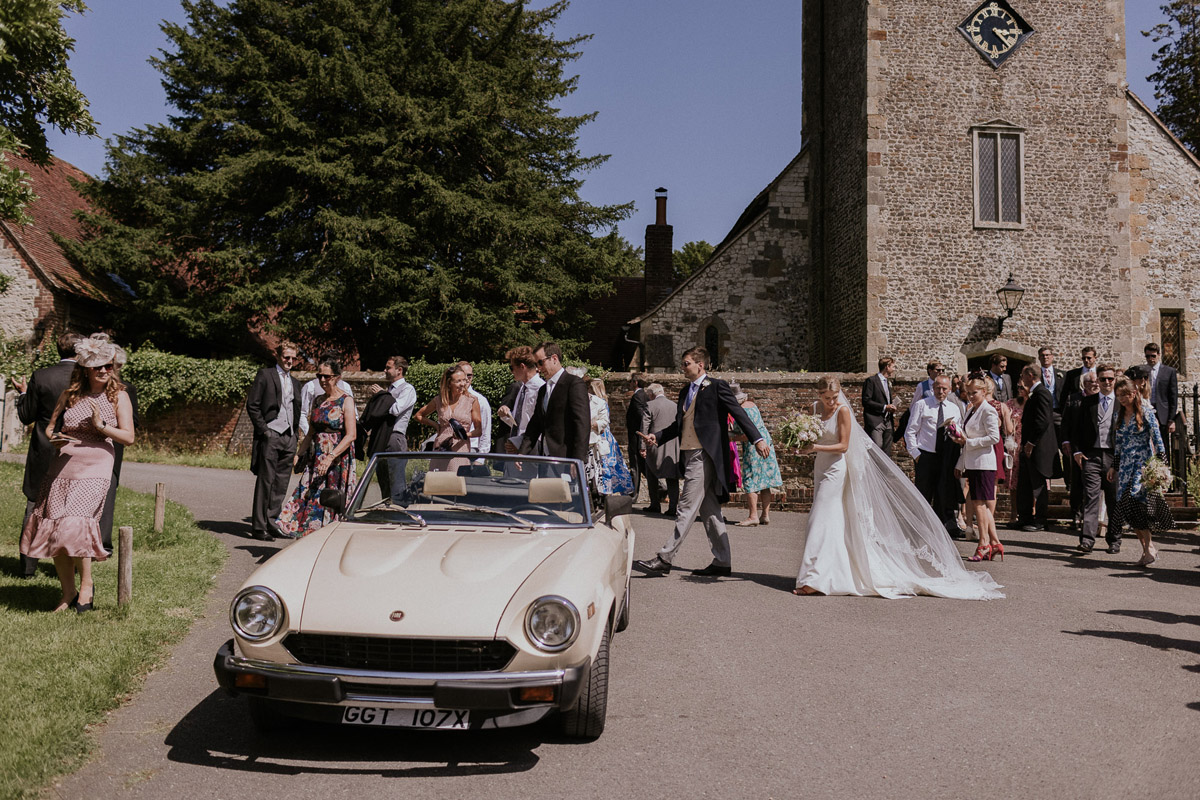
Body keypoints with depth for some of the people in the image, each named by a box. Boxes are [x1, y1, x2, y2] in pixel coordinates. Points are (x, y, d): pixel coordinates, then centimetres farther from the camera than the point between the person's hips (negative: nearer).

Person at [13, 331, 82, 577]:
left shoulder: (40, 377, -8)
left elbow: (26, 417, -2)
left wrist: (23, 393, 14)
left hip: (44, 454, 0)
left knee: (35, 507, 10)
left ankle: (27, 565, 12)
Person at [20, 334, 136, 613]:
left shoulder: (118, 396, 2)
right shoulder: (69, 395, 10)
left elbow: (129, 437, -3)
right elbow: (49, 427, 19)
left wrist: (101, 426, -15)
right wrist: (54, 438, -3)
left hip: (95, 467, -4)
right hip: (62, 465, 4)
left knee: (74, 526, -17)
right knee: (53, 533, 3)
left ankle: (86, 585, 4)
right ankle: (68, 593, 18)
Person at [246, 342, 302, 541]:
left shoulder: (295, 382, 20)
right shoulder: (265, 375, 1)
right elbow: (252, 405, -5)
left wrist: (295, 433, 11)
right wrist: (263, 430, -11)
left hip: (289, 437, 6)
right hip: (270, 435, -6)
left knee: (281, 484, 6)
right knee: (265, 481, -6)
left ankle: (272, 522, 13)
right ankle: (259, 527, -2)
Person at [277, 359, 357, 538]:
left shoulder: (346, 401, -6)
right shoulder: (318, 400, 13)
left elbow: (351, 435, -15)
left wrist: (330, 457, -22)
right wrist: (299, 453, 8)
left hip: (338, 459, -6)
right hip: (316, 459, 6)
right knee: (308, 495, -1)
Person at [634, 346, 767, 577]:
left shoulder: (716, 386, -4)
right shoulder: (685, 392, 20)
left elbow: (738, 413, -10)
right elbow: (678, 425, 24)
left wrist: (757, 439, -18)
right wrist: (656, 437, 10)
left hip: (704, 455, -9)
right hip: (689, 454, 9)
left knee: (687, 508, -8)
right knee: (708, 510, 10)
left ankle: (664, 559, -9)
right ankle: (722, 562, 15)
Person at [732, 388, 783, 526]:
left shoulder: (742, 411, -18)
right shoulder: (751, 404, 11)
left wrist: (734, 438, -9)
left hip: (754, 446, -10)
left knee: (750, 481, -5)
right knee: (763, 482, 11)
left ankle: (753, 516, -7)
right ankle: (765, 515, 15)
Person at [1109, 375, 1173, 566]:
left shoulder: (1145, 412, -3)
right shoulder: (1120, 415, 13)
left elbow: (1156, 436, -7)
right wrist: (1114, 466, 18)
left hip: (1144, 463, -6)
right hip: (1126, 466, 6)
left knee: (1136, 502, -17)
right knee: (1129, 508, -1)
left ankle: (1148, 547, -9)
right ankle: (1148, 548, 7)